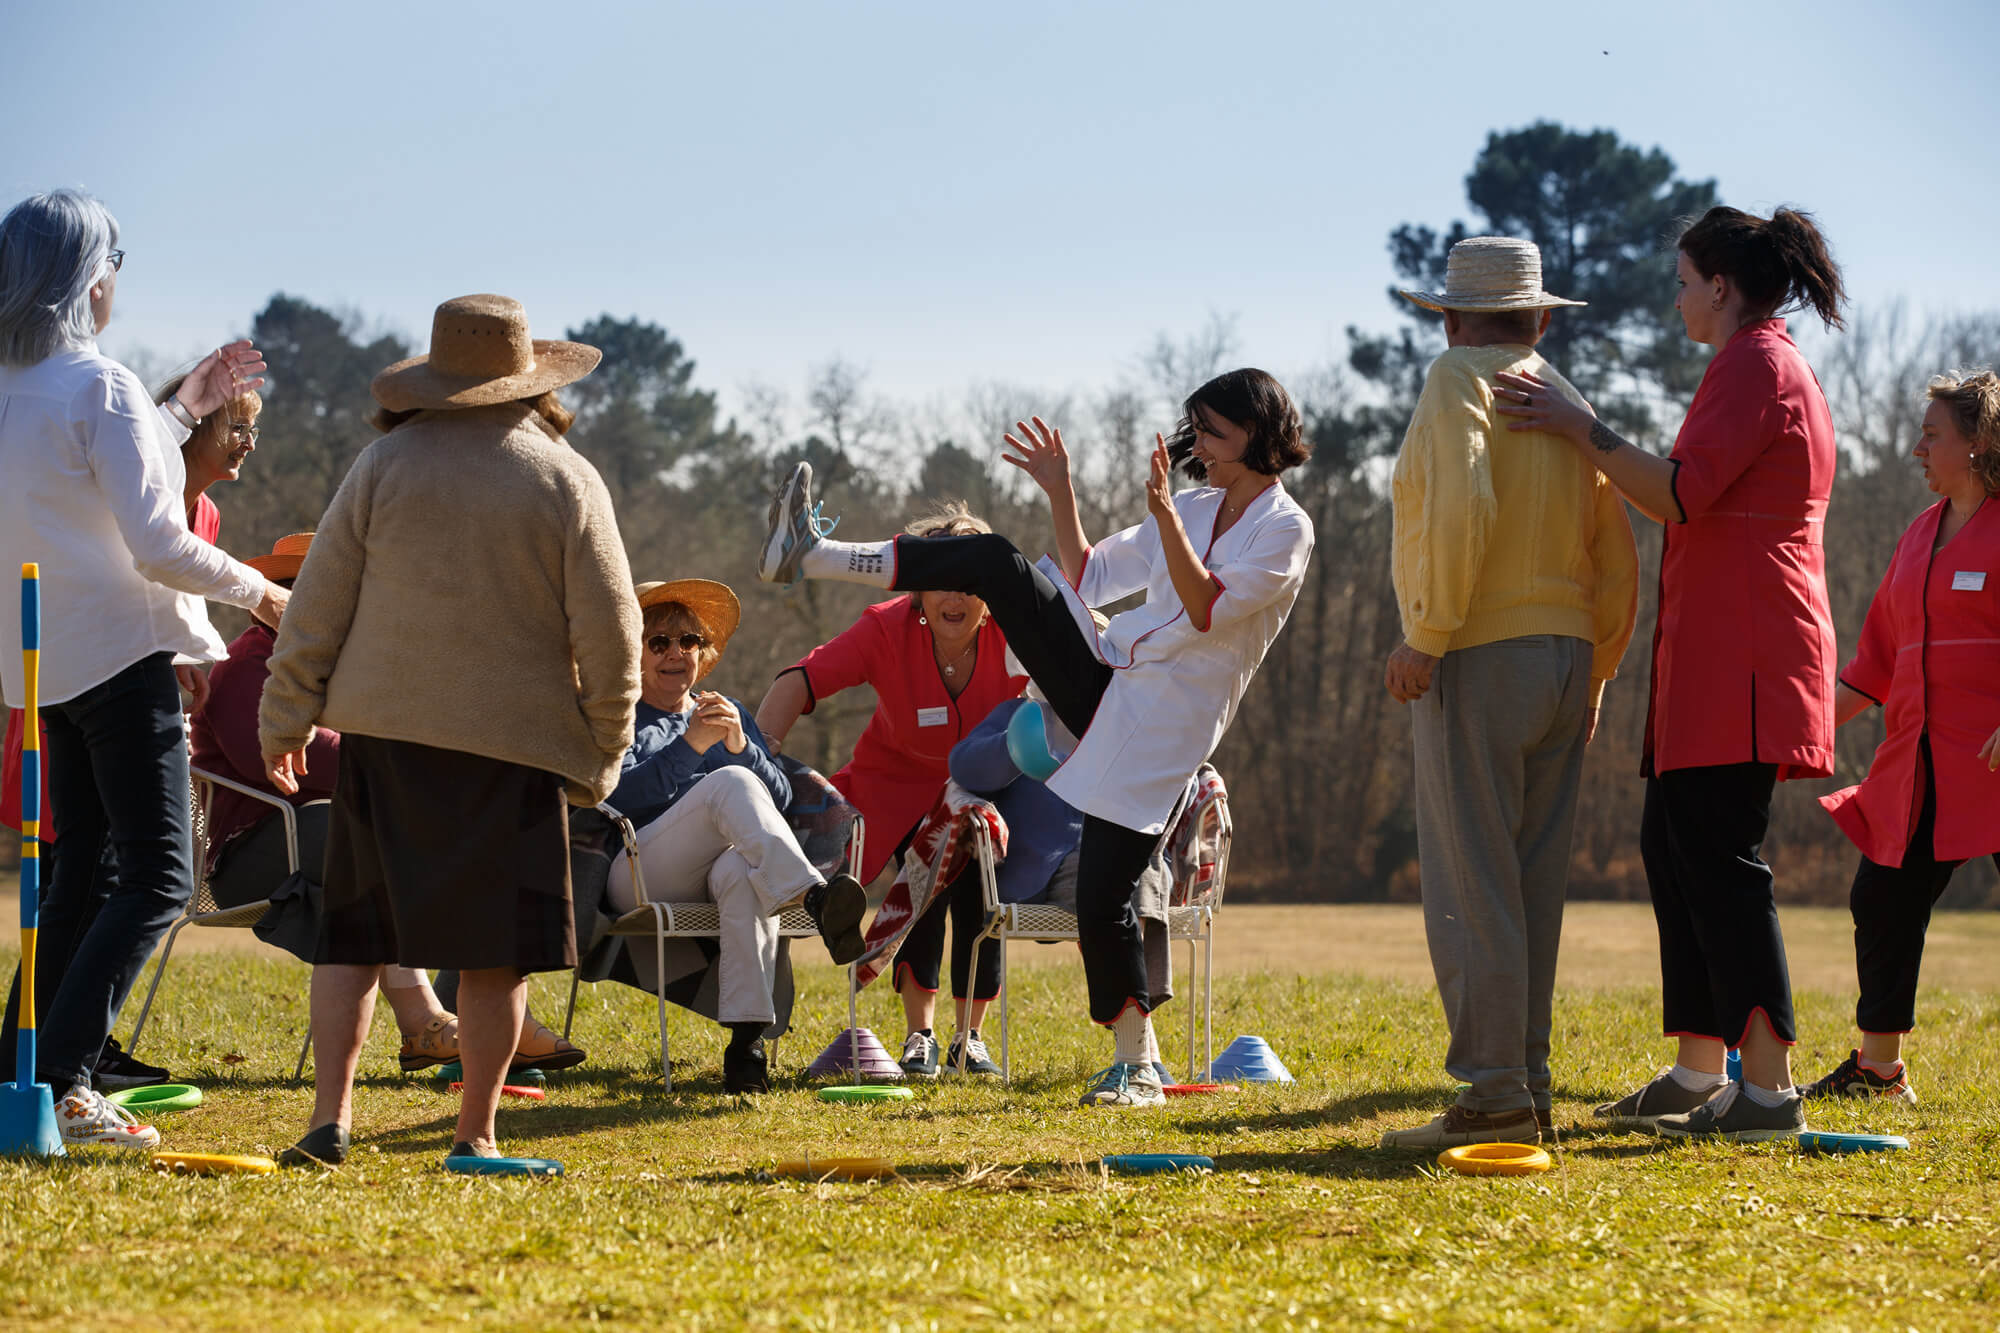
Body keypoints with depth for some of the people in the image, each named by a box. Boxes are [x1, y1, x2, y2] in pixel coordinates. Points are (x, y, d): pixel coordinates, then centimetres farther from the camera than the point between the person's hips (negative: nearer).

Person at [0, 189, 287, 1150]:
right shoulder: (101, 387, -15)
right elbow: (156, 544, -18)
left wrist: (186, 408, 28)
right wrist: (257, 591, -3)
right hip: (119, 653, -8)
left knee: (78, 871, 16)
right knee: (157, 878, -7)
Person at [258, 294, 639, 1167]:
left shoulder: (384, 465, 2)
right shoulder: (566, 481, -1)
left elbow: (318, 605, 3)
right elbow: (608, 633, -1)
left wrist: (286, 720, 11)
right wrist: (600, 758, 8)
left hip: (384, 735, 2)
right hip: (513, 743, -2)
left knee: (351, 933, 9)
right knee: (497, 951, 4)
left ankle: (329, 1117, 0)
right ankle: (476, 1134, 5)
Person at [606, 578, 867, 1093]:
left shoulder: (728, 712, 28)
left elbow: (780, 797, 13)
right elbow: (619, 795, -5)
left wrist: (740, 745, -5)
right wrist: (690, 746, -16)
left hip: (717, 868, 3)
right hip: (642, 877, -3)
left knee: (742, 873, -38)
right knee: (730, 782, -31)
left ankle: (747, 1041, -52)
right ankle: (815, 898, -53)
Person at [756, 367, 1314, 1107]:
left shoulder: (1285, 531, -4)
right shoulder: (1193, 509, 17)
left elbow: (1208, 609, -19)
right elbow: (1087, 578, 22)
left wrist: (1164, 514, -26)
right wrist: (1061, 493, 12)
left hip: (1161, 731, -7)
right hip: (1103, 678, 7)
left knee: (1102, 902, -13)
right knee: (996, 561, -10)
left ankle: (1136, 1065, 2)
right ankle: (812, 555, -11)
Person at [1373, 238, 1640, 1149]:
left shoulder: (1459, 381, -5)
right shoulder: (1570, 404, 15)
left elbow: (1461, 509, -21)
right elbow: (1616, 566, 17)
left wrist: (1424, 636, -17)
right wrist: (1595, 675, 24)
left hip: (1478, 662, -7)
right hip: (1564, 659, 8)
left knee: (1470, 885, -8)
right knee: (1533, 884, 10)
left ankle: (1494, 1096, -13)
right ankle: (1527, 1088, 10)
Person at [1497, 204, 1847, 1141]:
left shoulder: (1756, 369, -11)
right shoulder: (1768, 369, 22)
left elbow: (1680, 495, -20)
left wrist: (1582, 430, -14)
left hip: (1739, 656, -11)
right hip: (1713, 657, 11)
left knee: (1718, 855, -12)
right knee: (1674, 844, 13)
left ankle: (1769, 1089, -14)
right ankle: (1697, 1075, 15)